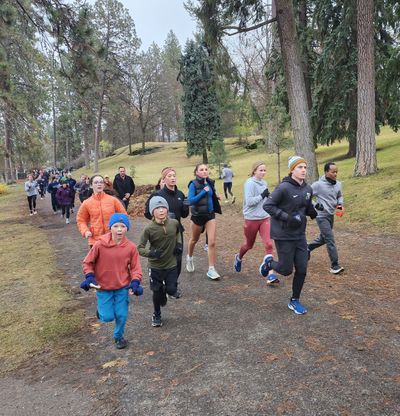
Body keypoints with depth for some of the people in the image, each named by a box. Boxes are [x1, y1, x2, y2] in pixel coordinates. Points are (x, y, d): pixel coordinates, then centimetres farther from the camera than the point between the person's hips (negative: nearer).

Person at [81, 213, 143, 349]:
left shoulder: (131, 247, -12)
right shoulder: (100, 244, -17)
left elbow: (135, 267, -5)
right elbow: (87, 262, -4)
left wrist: (135, 282, -19)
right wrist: (89, 277, -17)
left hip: (122, 287, 1)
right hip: (103, 287, -1)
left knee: (121, 315, 7)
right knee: (107, 317, 0)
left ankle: (118, 336, 36)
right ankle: (101, 308, 35)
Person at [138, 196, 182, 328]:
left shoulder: (174, 223, -11)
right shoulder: (149, 229, -20)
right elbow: (140, 248, -14)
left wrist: (179, 243, 0)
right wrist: (150, 253, -32)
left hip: (171, 264, 2)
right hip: (155, 266, -1)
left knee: (171, 289, -2)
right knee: (157, 292, 10)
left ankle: (171, 290, 37)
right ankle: (156, 315, 35)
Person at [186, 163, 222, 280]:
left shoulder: (210, 183, 0)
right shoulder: (193, 184, -14)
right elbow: (190, 201, -23)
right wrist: (203, 192, -24)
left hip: (210, 215, 3)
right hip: (198, 216, -3)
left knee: (212, 242, -6)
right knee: (194, 240, 18)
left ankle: (211, 269, 2)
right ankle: (189, 257, 47)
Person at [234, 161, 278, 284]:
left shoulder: (264, 183, 8)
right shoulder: (250, 183, -13)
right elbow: (249, 201, -21)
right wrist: (262, 195, -21)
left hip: (265, 218, 5)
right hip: (252, 219, -5)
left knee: (268, 244, -9)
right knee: (249, 245, 15)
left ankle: (271, 274, -8)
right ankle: (239, 258, 49)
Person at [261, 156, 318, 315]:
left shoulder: (308, 189, 3)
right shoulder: (284, 187, -17)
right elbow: (267, 205, -16)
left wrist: (312, 211, -6)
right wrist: (287, 217, -24)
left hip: (300, 235, 6)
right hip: (284, 235, -6)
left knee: (302, 269, 6)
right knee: (286, 270, 3)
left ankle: (294, 301, 25)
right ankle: (269, 262, 36)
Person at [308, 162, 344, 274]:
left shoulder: (338, 184, 2)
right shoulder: (318, 185, -16)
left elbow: (340, 196, 18)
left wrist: (340, 205, -1)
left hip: (331, 215, 7)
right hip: (322, 216, -7)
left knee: (323, 238, 20)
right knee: (330, 240, -10)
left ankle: (307, 248, 43)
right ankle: (335, 265, -4)